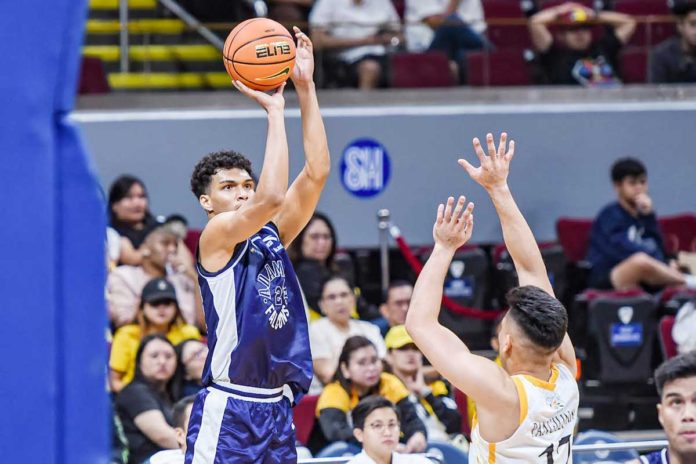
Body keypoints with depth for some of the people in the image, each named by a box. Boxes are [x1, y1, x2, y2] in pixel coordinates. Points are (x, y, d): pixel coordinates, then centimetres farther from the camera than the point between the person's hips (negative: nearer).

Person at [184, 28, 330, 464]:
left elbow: (316, 173, 4)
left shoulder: (270, 236, 13)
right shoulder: (215, 238, -6)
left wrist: (306, 88, -2)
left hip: (277, 407, 7)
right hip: (227, 410, -7)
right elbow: (271, 198, -23)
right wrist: (274, 110, -16)